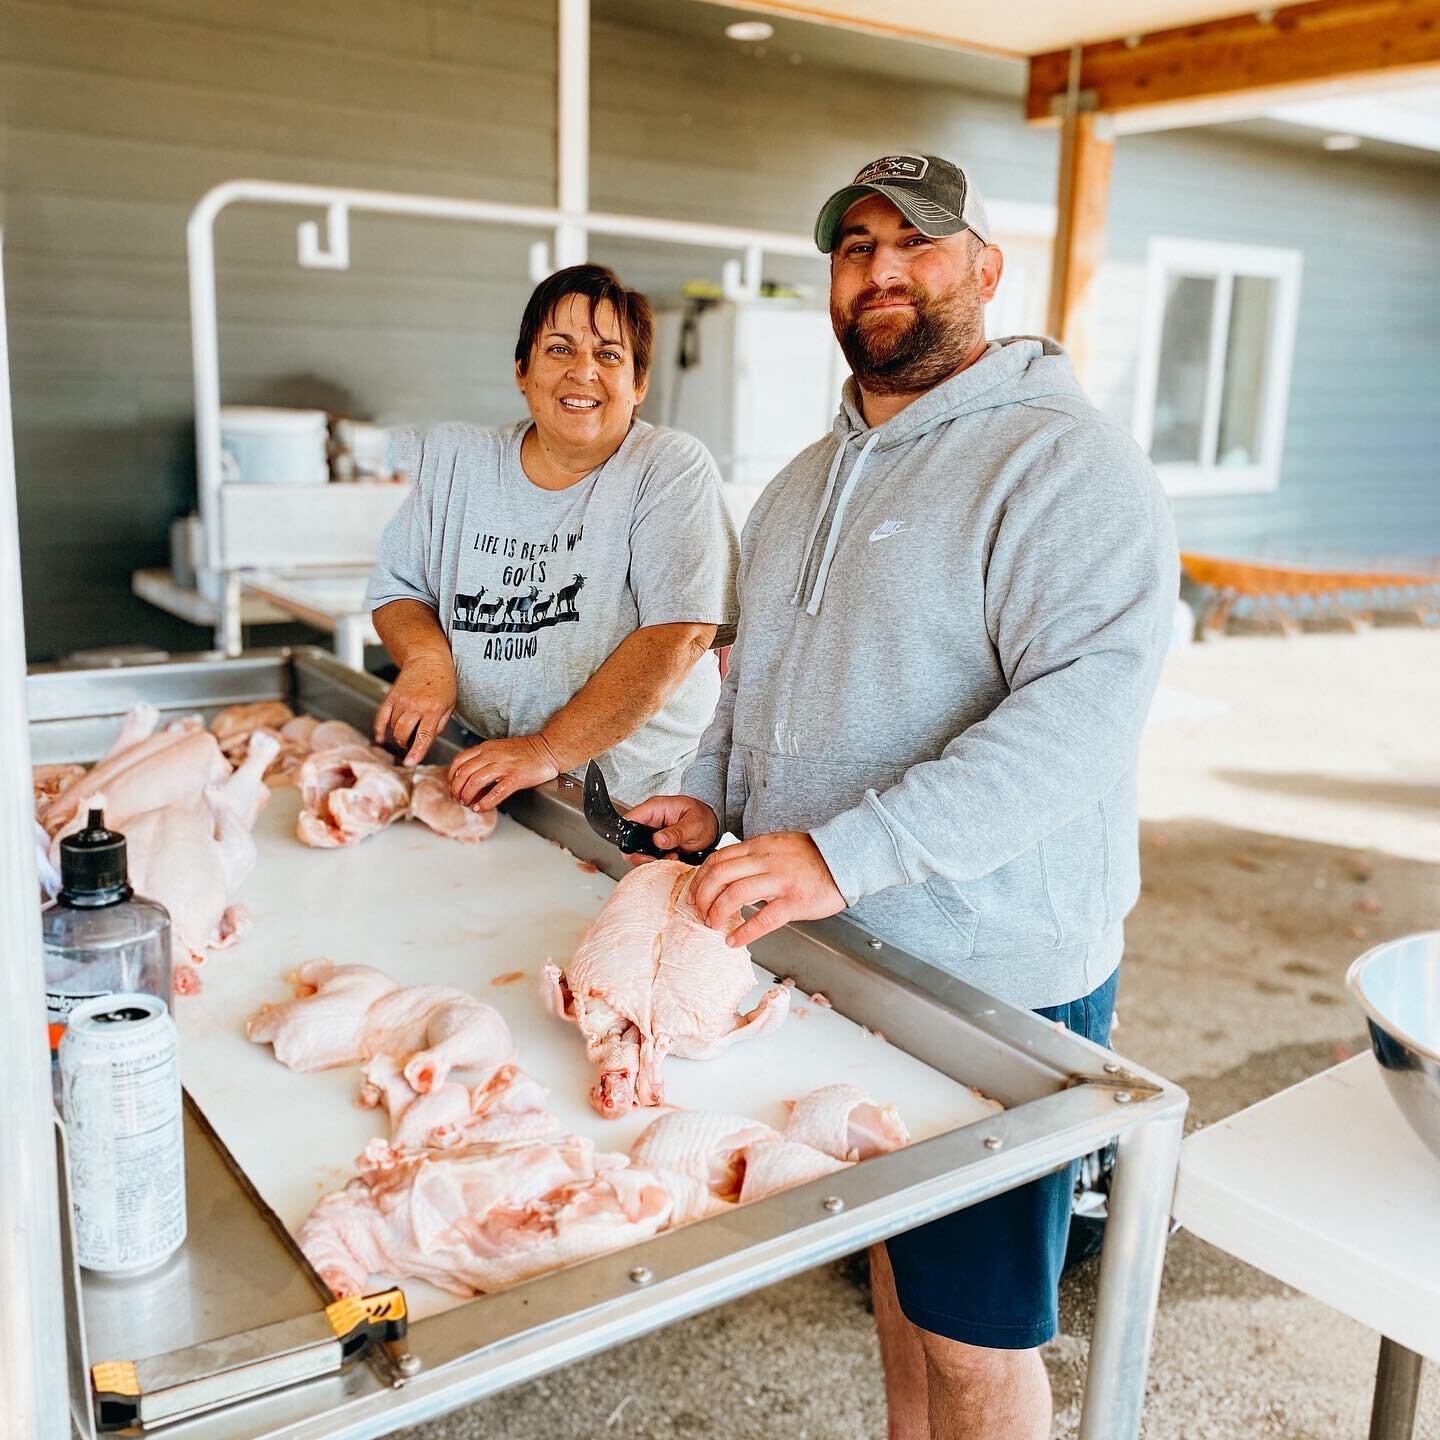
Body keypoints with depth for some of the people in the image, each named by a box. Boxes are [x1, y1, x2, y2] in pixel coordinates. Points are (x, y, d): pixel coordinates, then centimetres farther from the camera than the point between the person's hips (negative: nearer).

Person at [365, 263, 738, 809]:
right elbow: (397, 589, 15)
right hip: (485, 783, 4)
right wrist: (426, 658, -8)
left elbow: (679, 635, -18)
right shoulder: (453, 460, 7)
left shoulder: (672, 468, -7)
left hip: (643, 794, -3)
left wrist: (548, 750, -24)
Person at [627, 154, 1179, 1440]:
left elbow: (1085, 710, -28)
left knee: (972, 1331, 6)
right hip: (834, 950, 7)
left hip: (993, 983, -7)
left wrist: (841, 853, -33)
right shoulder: (802, 485, 13)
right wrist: (714, 797, 8)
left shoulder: (1066, 466, -15)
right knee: (888, 1260, 23)